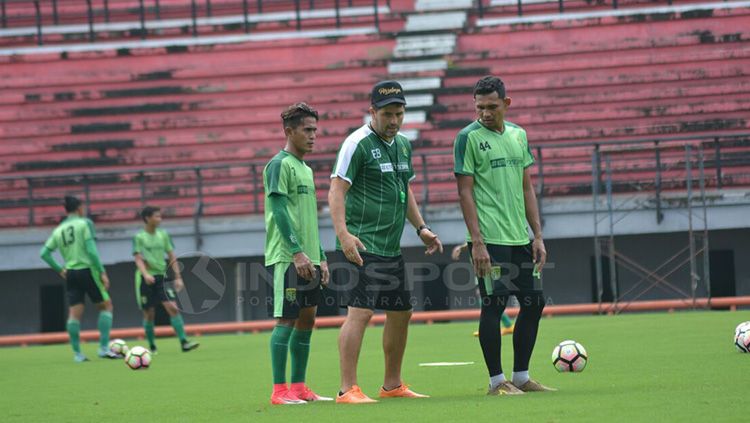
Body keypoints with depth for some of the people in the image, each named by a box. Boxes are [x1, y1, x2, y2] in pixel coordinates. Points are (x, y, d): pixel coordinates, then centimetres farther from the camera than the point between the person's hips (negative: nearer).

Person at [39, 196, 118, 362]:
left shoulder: (59, 229, 10)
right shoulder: (85, 223, -5)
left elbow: (44, 253, 7)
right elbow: (91, 250, -14)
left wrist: (59, 269, 16)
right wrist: (102, 272, -12)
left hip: (71, 273, 5)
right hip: (87, 270, -5)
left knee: (74, 313, 4)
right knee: (106, 305, 6)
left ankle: (77, 353, 3)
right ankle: (104, 347, -3)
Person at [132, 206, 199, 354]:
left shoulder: (163, 235, 9)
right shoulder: (139, 237, -4)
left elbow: (172, 257, 12)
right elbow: (138, 259, -12)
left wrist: (178, 277, 7)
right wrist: (145, 274, -29)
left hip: (161, 277, 3)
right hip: (145, 279, -3)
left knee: (173, 308, -11)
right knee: (149, 314, 2)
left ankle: (184, 342, -15)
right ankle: (152, 346, 17)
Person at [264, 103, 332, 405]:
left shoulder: (306, 169, 19)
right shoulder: (279, 165, -8)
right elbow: (279, 211, -16)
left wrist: (320, 257, 18)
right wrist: (297, 252, -21)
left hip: (308, 259, 9)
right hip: (286, 258, -9)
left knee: (307, 319, 8)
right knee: (286, 319, -9)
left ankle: (299, 387, 14)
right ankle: (280, 391, -7)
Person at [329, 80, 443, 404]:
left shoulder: (403, 144, 14)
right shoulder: (358, 143, -11)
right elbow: (336, 190, -17)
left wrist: (421, 228, 18)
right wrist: (343, 234, -28)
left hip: (391, 247, 9)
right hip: (361, 246, -9)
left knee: (400, 314, 15)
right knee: (360, 312, -16)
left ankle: (392, 385, 27)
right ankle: (348, 390, -16)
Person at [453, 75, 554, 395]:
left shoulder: (518, 135, 12)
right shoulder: (468, 137, -6)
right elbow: (465, 192, -9)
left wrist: (538, 235, 11)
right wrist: (476, 242, -15)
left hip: (520, 237, 7)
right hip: (490, 239, -7)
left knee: (534, 303, 8)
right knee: (493, 306, -5)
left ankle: (521, 377, 17)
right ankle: (496, 381, 4)